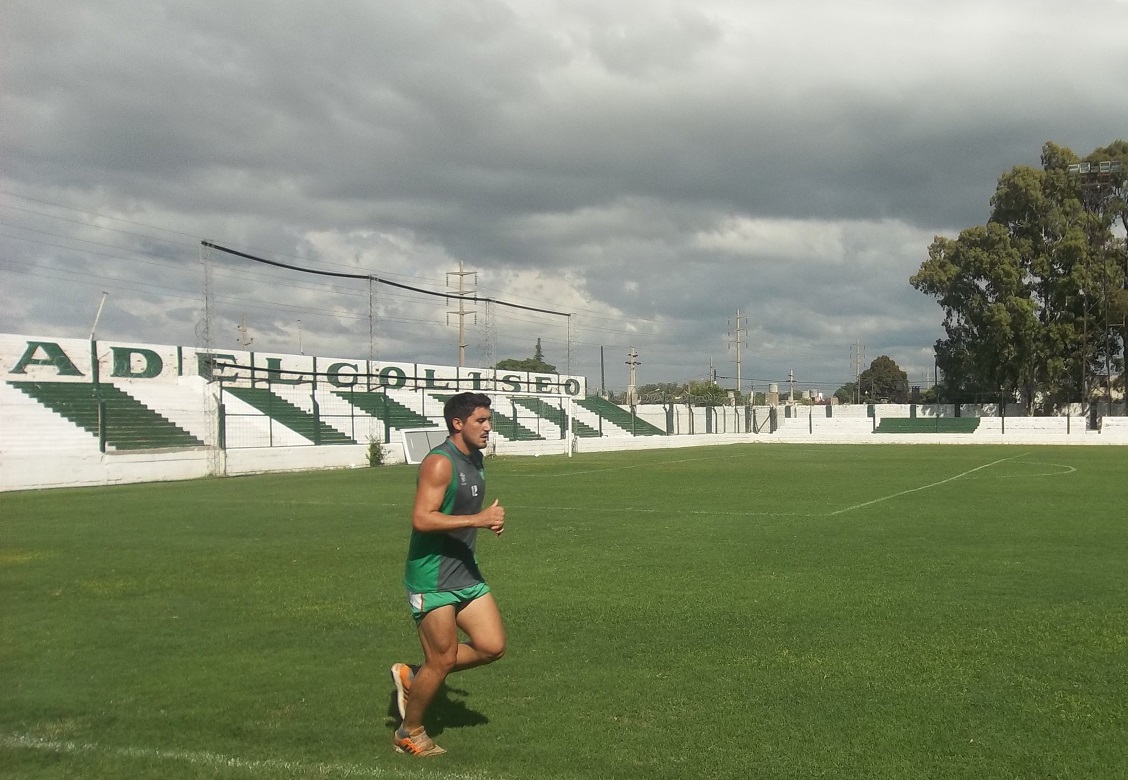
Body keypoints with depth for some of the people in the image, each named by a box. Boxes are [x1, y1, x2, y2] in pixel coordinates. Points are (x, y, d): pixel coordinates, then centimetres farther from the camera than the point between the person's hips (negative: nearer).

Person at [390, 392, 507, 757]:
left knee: (492, 647, 5)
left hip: (466, 572, 9)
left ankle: (413, 676, 22)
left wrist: (490, 518, 7)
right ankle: (409, 733, 23)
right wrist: (479, 519, -27)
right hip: (433, 579, -9)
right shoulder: (440, 463, -19)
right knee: (443, 661, 0)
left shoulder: (475, 459, 10)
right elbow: (421, 519, -27)